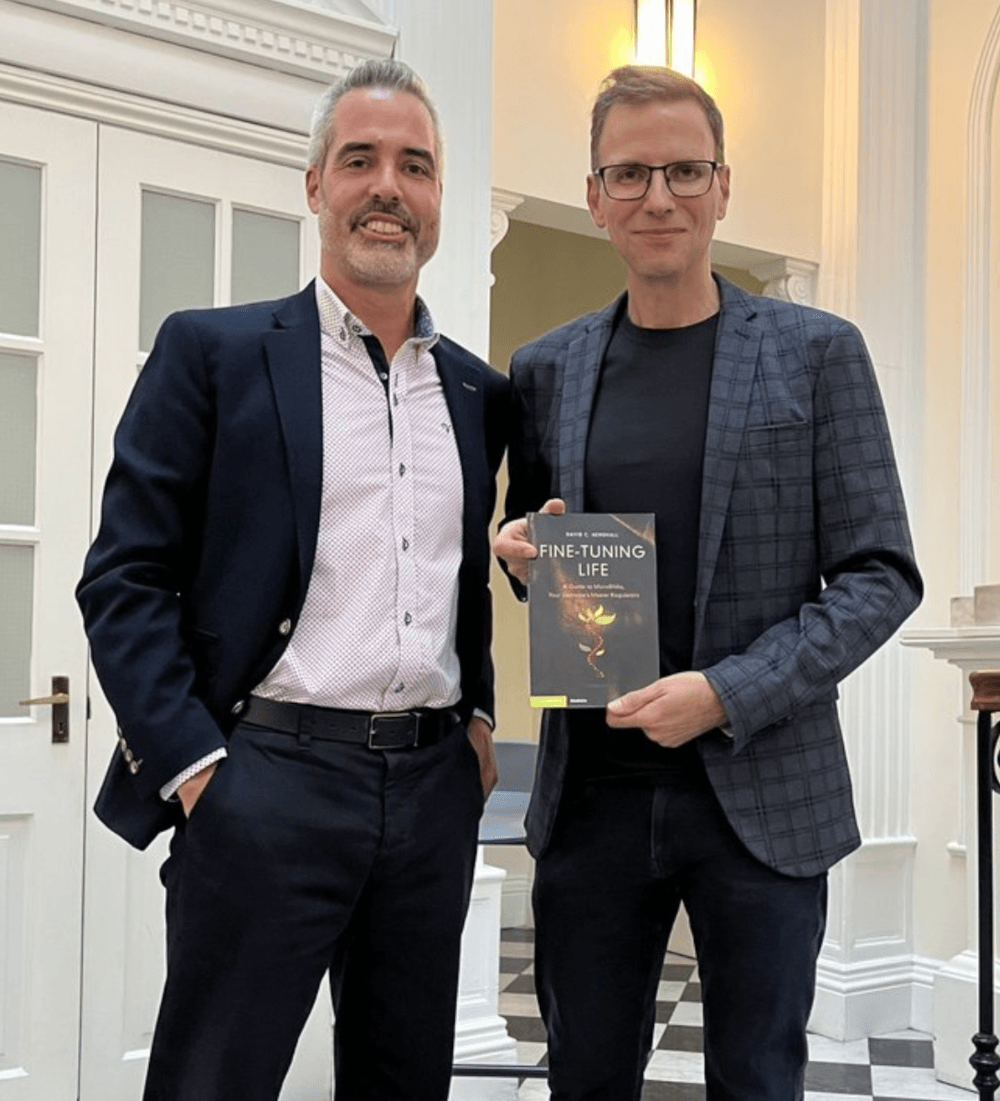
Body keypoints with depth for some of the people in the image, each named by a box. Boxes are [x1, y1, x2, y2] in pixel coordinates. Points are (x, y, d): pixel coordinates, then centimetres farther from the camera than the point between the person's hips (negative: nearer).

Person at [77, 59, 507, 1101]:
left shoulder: (478, 390, 13)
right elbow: (124, 577, -5)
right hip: (268, 779, -4)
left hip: (434, 785, 5)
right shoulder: (213, 350, -1)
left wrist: (480, 719, 8)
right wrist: (192, 768, -12)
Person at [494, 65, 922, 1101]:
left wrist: (728, 694, -15)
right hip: (590, 795, 2)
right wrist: (521, 554, -5)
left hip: (762, 793, -2)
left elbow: (881, 575, -4)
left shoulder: (816, 353, -1)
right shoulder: (544, 371, 7)